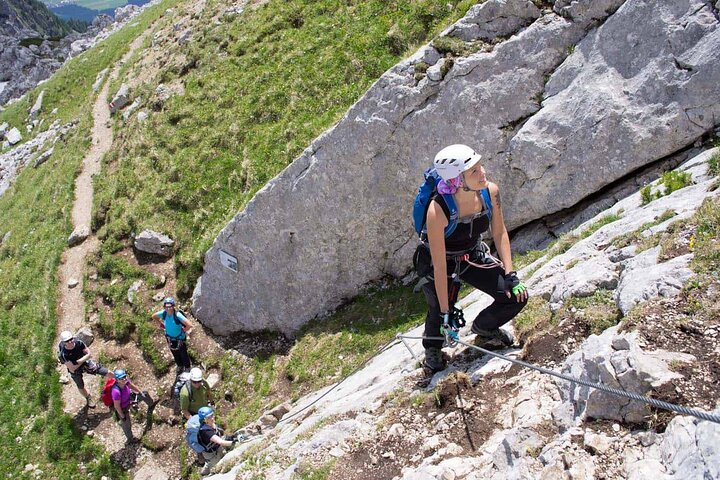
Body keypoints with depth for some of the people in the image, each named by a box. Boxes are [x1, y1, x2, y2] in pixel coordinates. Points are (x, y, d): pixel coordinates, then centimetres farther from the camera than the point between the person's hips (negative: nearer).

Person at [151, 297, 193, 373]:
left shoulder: (178, 315, -35)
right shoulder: (163, 313, -20)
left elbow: (189, 325, -39)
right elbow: (154, 316, 2)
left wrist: (184, 330, -22)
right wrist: (160, 324, 0)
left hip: (180, 339, -5)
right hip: (170, 339, 5)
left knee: (183, 354, 16)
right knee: (175, 354, 26)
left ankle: (187, 368, 42)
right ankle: (180, 367, 53)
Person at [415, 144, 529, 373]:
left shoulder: (490, 192, -23)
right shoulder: (438, 210, -37)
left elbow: (499, 233, -6)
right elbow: (440, 266, -31)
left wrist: (510, 274, -11)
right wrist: (445, 313, -27)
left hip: (473, 255, 4)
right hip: (434, 261, -4)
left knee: (517, 296, -5)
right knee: (438, 313, -5)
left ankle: (483, 329, 26)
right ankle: (432, 349, 33)